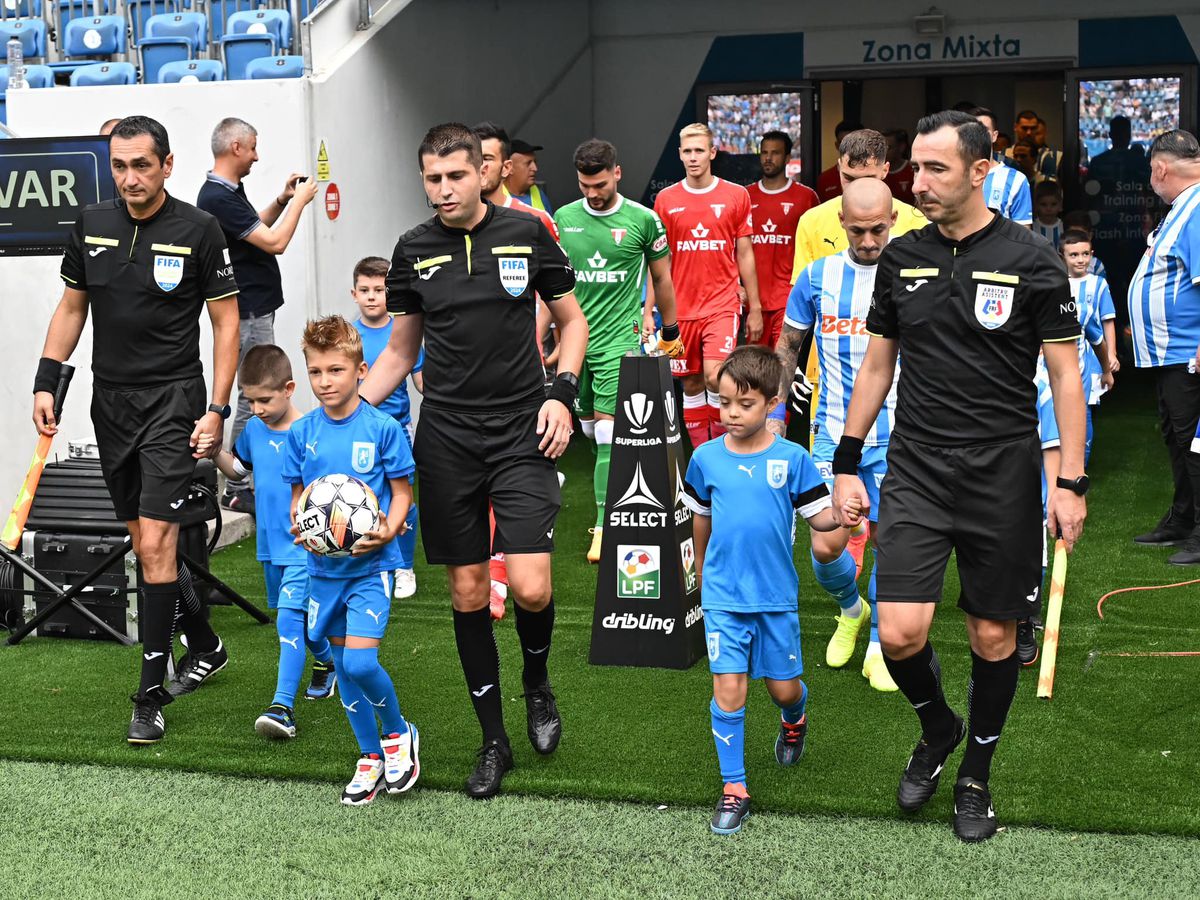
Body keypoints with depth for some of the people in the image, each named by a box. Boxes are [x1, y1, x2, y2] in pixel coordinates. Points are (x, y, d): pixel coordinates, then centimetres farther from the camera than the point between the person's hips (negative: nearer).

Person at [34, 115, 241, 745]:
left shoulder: (198, 230, -8)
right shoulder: (92, 225, 5)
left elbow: (226, 321, -4)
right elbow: (72, 306, 15)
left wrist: (217, 408, -10)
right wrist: (46, 381, 5)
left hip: (172, 399, -5)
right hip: (110, 402, 5)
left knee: (155, 544, -11)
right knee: (146, 544, 12)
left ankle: (151, 695, -3)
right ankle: (205, 647, 33)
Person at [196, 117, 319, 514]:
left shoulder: (229, 191, 11)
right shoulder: (218, 198, -21)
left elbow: (255, 227, 27)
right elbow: (275, 242, -21)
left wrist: (283, 199, 14)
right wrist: (299, 201, -9)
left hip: (255, 310, 11)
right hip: (248, 313, -11)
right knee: (255, 397, -6)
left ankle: (246, 480, 23)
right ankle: (238, 489, -1)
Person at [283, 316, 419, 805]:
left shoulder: (382, 428, -10)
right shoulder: (302, 431, 1)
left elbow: (401, 491, -3)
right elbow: (297, 495, 10)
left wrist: (389, 529, -20)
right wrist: (299, 528, -10)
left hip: (370, 563, -4)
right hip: (324, 565, 4)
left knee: (360, 662, -15)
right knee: (343, 666, 11)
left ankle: (399, 733, 13)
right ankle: (371, 758, 27)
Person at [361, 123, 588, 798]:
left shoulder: (526, 234, -1)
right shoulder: (414, 251, 5)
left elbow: (572, 320, 9)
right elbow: (401, 349, 14)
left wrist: (562, 393, -6)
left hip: (521, 434, -2)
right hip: (446, 438, 2)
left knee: (530, 587, -14)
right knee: (468, 594, 6)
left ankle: (537, 680, 20)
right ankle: (494, 742, 20)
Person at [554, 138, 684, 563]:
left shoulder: (643, 220, -3)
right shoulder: (563, 218, 5)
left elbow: (661, 278, 9)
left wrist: (671, 332, 14)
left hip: (619, 337, -4)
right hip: (575, 336, 4)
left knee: (608, 430, -11)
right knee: (590, 428, 9)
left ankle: (605, 524, -7)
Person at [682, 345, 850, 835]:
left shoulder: (792, 459, -8)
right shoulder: (706, 458, -3)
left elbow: (820, 517, -5)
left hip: (777, 596, 0)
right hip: (723, 597, 0)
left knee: (784, 687, 11)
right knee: (728, 691, -4)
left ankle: (794, 720, 48)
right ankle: (733, 789, 8)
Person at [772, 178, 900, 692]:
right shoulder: (817, 278, 1)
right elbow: (788, 347, 12)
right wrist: (775, 412, 8)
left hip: (896, 436, -1)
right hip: (833, 432, 1)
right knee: (827, 546, -5)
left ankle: (879, 646, 19)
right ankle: (851, 609, 28)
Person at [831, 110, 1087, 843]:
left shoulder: (1031, 260, -6)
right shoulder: (902, 258, 5)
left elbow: (1066, 375, -4)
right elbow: (877, 366, 13)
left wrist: (1072, 483, -9)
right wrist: (847, 465, 11)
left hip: (1002, 472, -2)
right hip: (916, 471, 2)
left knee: (994, 635, 7)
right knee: (900, 634, -9)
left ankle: (976, 774, 29)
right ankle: (938, 730, 23)